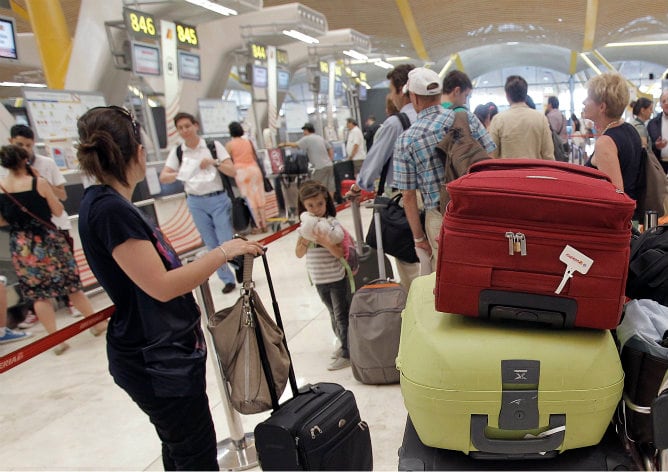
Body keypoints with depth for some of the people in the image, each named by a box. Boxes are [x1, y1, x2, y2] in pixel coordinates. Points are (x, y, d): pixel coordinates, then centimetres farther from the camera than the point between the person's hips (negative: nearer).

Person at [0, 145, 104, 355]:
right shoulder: (38, 182, -13)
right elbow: (58, 210, -4)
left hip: (20, 246, 2)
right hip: (47, 240, -2)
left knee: (38, 294, 10)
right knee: (71, 284, 12)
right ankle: (97, 323, 25)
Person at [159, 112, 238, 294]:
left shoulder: (213, 145, -3)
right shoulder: (177, 152, 3)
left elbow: (233, 171, -6)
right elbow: (163, 177, -3)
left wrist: (214, 162, -22)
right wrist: (178, 174, -24)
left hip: (218, 199, -3)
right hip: (196, 203, 3)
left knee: (227, 242, -5)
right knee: (212, 245, 8)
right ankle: (228, 279, 21)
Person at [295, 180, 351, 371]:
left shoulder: (332, 224, -15)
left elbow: (340, 253, -19)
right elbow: (299, 254, -3)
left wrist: (325, 242, -34)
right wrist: (305, 240, -21)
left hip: (337, 279, -6)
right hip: (318, 280, 6)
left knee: (342, 315, 2)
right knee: (333, 314, 19)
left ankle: (347, 354, 11)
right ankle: (345, 345, 35)